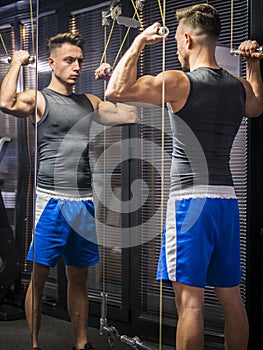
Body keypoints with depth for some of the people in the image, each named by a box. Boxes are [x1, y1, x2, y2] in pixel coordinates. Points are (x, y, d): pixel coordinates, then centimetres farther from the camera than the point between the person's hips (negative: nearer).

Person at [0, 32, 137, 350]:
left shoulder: (90, 103, 16)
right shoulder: (38, 99, 0)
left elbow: (132, 113, 15)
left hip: (84, 202, 5)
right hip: (51, 201, -5)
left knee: (79, 276, 13)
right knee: (39, 277, 3)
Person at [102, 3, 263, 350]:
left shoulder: (178, 82, -10)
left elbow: (116, 91, -11)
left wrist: (138, 43, -1)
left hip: (189, 198, -7)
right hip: (226, 199, 7)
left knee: (190, 301, -3)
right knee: (231, 297, 15)